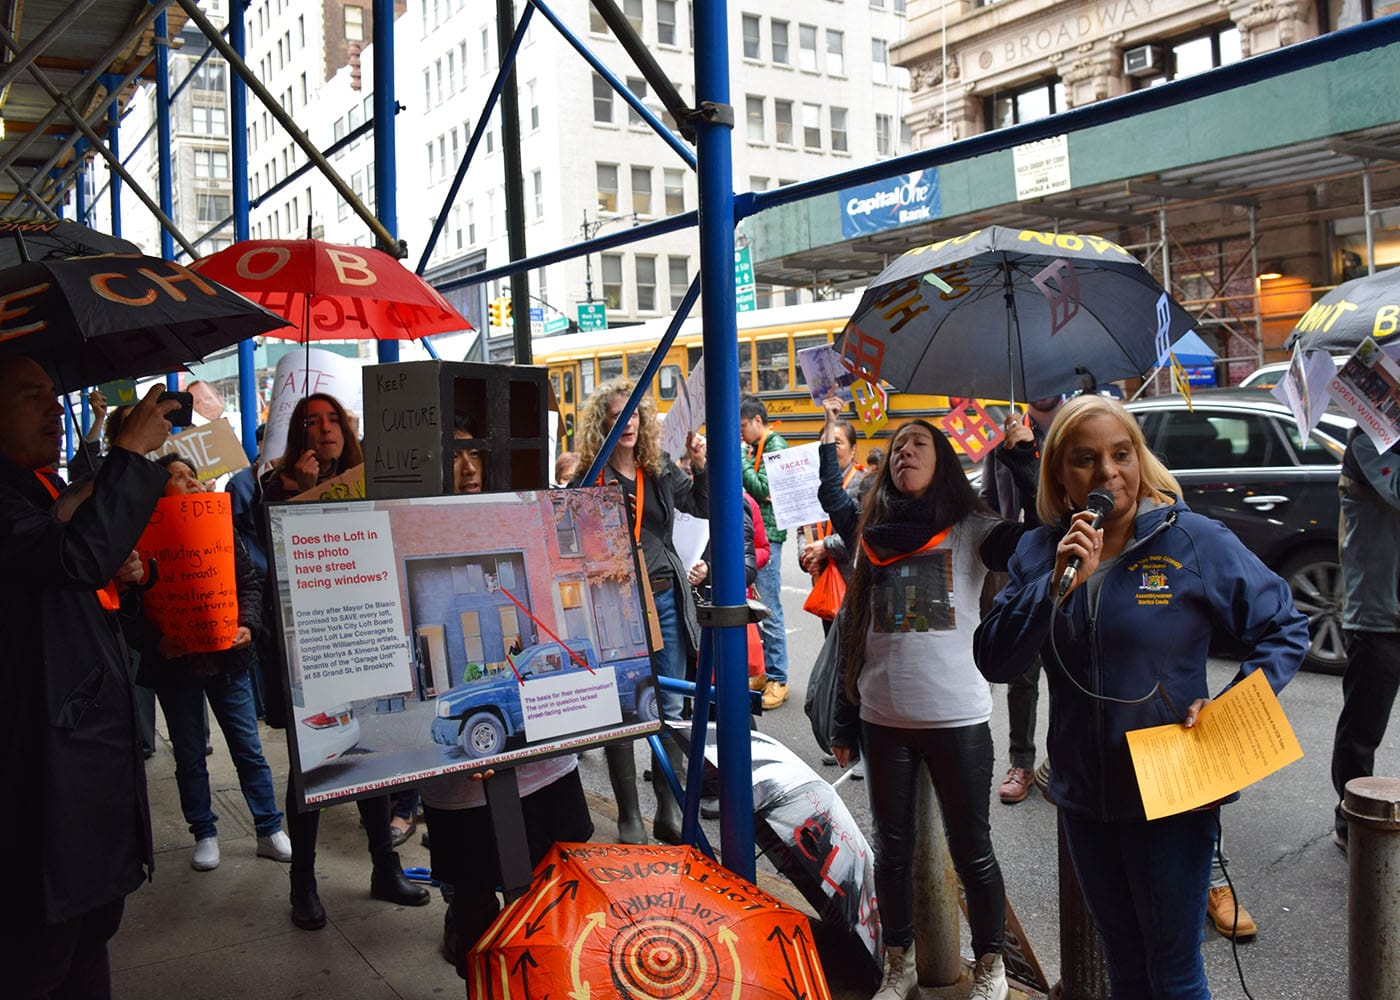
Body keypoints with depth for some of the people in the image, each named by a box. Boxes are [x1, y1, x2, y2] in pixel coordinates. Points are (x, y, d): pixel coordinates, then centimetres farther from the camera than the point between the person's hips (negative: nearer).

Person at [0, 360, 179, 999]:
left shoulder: (52, 489, 15)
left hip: (98, 733, 10)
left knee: (94, 917, 21)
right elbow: (76, 557, -32)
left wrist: (122, 571, 6)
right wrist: (131, 450, -24)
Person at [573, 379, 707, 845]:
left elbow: (703, 507, 5)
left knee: (669, 707, 9)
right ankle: (628, 817, 16)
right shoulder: (589, 478, -3)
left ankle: (669, 811, 21)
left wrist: (701, 467, -9)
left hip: (665, 600, 3)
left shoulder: (660, 469, 5)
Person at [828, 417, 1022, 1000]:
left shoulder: (971, 529, -1)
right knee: (892, 848, 13)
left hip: (957, 717, -3)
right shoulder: (874, 535, 9)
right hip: (883, 719, 3)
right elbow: (853, 633, 12)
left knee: (970, 850, 7)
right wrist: (844, 723, 12)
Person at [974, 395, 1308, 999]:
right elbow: (995, 663, -11)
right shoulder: (1039, 552, -2)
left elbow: (1285, 628, -2)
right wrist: (1058, 583, -23)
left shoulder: (1194, 541, -11)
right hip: (1083, 796, 4)